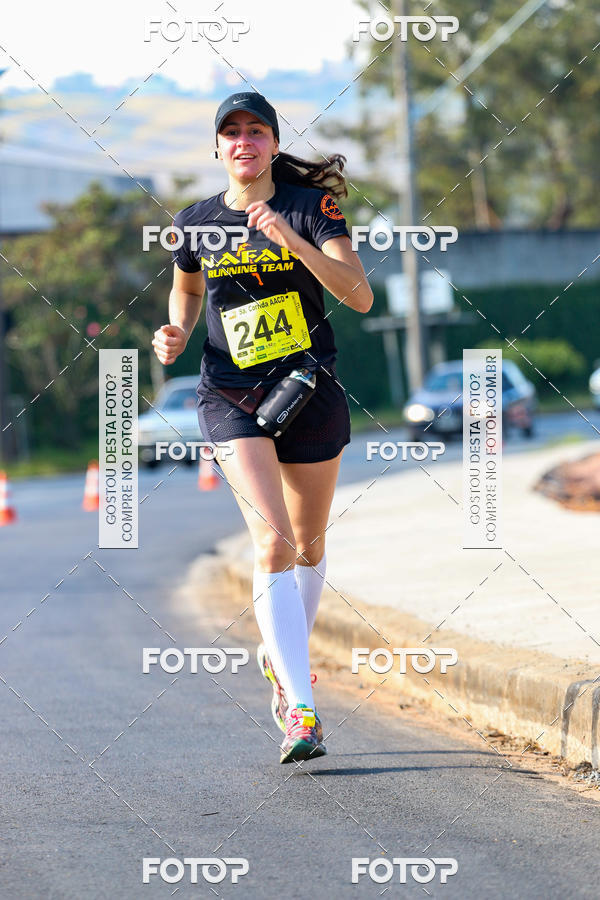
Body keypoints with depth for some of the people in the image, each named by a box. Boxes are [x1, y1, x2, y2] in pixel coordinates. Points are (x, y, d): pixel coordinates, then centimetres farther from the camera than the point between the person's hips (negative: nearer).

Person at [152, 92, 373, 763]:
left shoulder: (311, 207, -4)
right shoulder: (194, 224, 2)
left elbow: (359, 295, -16)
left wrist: (291, 239, -28)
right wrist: (176, 331, 1)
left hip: (311, 390, 1)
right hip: (232, 399, -1)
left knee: (308, 544, 14)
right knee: (272, 541, -18)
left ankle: (282, 657, 44)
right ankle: (301, 712, -25)